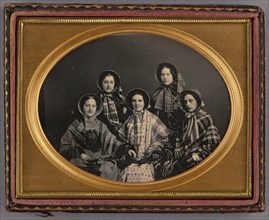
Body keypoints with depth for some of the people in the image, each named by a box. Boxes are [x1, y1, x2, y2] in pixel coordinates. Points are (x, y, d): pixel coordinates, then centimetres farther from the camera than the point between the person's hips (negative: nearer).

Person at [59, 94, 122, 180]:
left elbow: (112, 140, 10)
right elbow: (64, 147, 6)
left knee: (110, 167, -28)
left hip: (100, 160, 3)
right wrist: (78, 153, -10)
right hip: (81, 162, -3)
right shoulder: (75, 126, 9)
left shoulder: (101, 126, 18)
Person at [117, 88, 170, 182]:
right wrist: (127, 149, 1)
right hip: (132, 159, 3)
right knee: (127, 173, -24)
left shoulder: (152, 118, 2)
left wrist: (153, 151, -6)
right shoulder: (129, 120, 13)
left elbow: (163, 137, 2)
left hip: (147, 159, -2)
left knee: (143, 173, -29)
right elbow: (122, 137, 18)